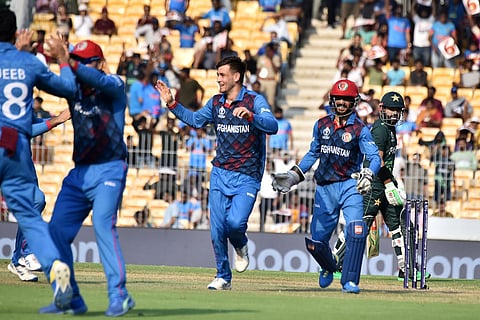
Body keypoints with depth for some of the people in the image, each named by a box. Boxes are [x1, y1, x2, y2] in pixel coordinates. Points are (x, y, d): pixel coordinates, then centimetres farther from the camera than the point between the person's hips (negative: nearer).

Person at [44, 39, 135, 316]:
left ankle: (119, 294, -22)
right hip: (79, 171, 6)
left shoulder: (114, 85, -5)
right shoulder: (73, 86, 10)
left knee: (103, 224, -23)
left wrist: (69, 63, -40)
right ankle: (71, 299, 7)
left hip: (109, 171, -6)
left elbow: (99, 80, -26)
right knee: (57, 230, -1)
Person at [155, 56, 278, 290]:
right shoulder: (215, 102, 8)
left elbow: (272, 126, -25)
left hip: (247, 176, -5)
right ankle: (223, 277, 15)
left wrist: (250, 116, -42)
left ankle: (240, 245, 14)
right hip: (220, 174, 5)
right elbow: (195, 120, 24)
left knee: (235, 222, -21)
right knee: (217, 229, 1)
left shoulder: (255, 101, -10)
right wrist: (171, 104, 14)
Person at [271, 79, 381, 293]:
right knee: (315, 241, 4)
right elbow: (313, 153, 20)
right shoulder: (322, 125, 7)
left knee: (356, 231, -24)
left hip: (349, 185, -3)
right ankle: (328, 268, 37)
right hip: (325, 187, 4)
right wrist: (294, 175, 12)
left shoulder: (359, 129, -5)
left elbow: (374, 157, -17)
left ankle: (349, 281, -12)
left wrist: (367, 175, -37)